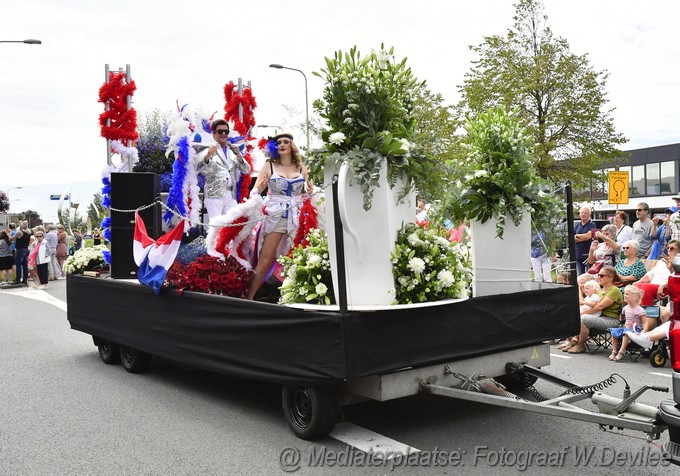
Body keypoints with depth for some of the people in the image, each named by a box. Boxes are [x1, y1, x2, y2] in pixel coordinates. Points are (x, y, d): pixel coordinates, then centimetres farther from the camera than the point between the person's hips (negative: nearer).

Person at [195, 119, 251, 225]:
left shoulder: (233, 151, 16)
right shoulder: (208, 150, 3)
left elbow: (246, 170, 9)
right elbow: (198, 168, -12)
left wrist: (239, 156, -9)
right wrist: (208, 156, -32)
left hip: (231, 196, 4)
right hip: (214, 195, -4)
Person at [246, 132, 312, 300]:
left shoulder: (301, 168, 10)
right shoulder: (269, 166, 4)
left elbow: (309, 193, 18)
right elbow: (255, 191, 0)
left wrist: (311, 189, -4)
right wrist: (258, 189, -22)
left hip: (297, 217, 2)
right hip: (275, 215, -2)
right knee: (264, 261, -8)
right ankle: (249, 297, -1)